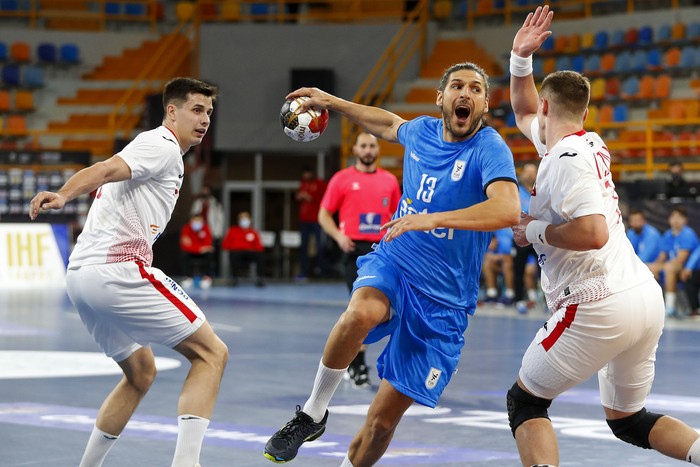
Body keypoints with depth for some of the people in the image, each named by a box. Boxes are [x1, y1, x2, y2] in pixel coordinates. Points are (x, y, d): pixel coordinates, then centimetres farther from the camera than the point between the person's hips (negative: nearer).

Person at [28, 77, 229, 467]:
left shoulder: (156, 149, 26)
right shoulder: (162, 146, -5)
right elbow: (106, 169, -22)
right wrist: (63, 195, -39)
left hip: (81, 275, 10)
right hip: (118, 270, -10)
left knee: (141, 373, 24)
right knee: (211, 353, -5)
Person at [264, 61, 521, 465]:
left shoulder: (490, 149, -15)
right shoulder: (422, 131, 4)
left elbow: (508, 209, -35)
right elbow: (390, 124, 30)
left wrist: (433, 219, -42)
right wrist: (333, 103, 33)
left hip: (442, 302, -3)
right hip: (391, 264, 3)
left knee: (383, 420, -3)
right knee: (361, 313, -35)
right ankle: (312, 414, -15)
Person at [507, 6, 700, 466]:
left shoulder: (566, 158, -12)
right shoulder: (589, 143, 16)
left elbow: (593, 234, -25)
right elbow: (524, 113, 33)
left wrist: (535, 231, -10)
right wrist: (520, 58, 19)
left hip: (600, 306, -9)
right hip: (646, 296, 9)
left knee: (524, 402, 6)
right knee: (627, 419, 21)